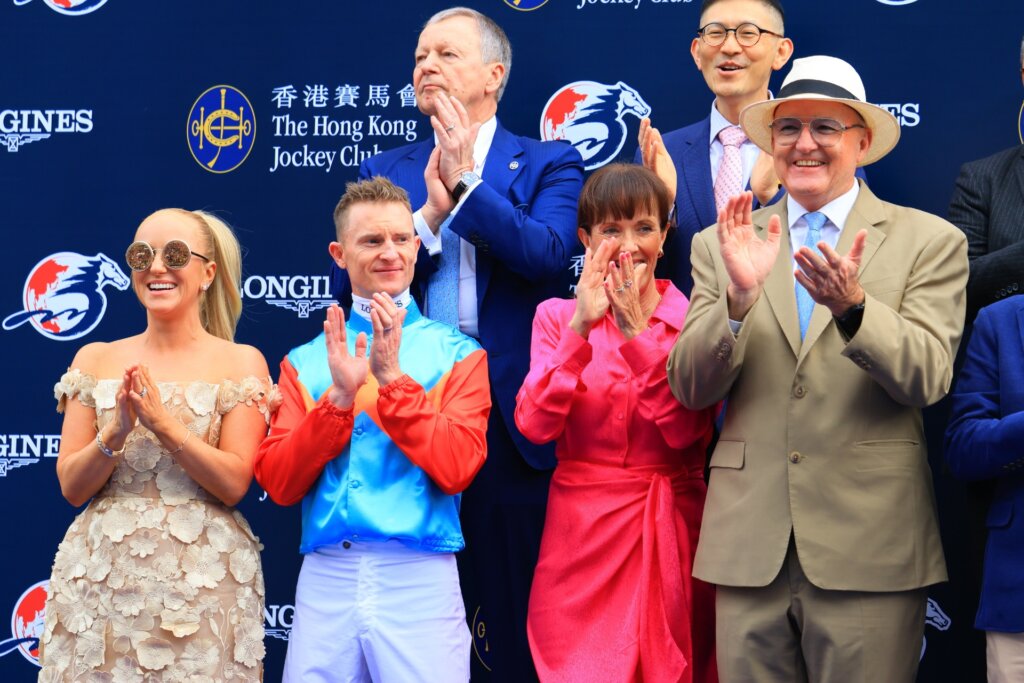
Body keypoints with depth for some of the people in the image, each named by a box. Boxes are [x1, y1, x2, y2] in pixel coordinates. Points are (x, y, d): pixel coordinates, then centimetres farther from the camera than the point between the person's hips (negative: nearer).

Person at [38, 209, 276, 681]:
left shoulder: (240, 363, 1)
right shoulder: (96, 360, 8)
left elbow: (234, 483, -8)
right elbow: (71, 486, 4)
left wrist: (164, 425, -17)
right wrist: (115, 434, -14)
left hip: (203, 576, -2)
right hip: (101, 574, 2)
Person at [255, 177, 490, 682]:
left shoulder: (456, 353, 4)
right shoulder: (304, 360, 10)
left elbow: (456, 468, -8)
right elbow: (278, 483, 1)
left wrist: (393, 379, -14)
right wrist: (340, 397, -10)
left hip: (419, 581, -2)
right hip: (325, 581, 2)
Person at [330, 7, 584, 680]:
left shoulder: (550, 164, 6)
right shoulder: (385, 171, 12)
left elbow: (547, 253, -14)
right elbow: (352, 288, 0)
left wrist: (467, 183, -12)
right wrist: (431, 212, -10)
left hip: (510, 417, -2)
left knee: (511, 624, 3)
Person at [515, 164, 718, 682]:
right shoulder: (557, 316, 3)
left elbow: (687, 432, -13)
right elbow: (536, 425, -11)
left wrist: (638, 333, -19)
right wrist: (581, 326, -19)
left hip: (670, 533, 0)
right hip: (582, 533, 0)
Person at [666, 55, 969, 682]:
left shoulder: (930, 242, 3)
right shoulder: (722, 244, 10)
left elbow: (927, 379, -8)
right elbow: (690, 389, 3)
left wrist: (851, 305, -26)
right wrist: (739, 296, -15)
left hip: (869, 552, -2)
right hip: (750, 548, 2)